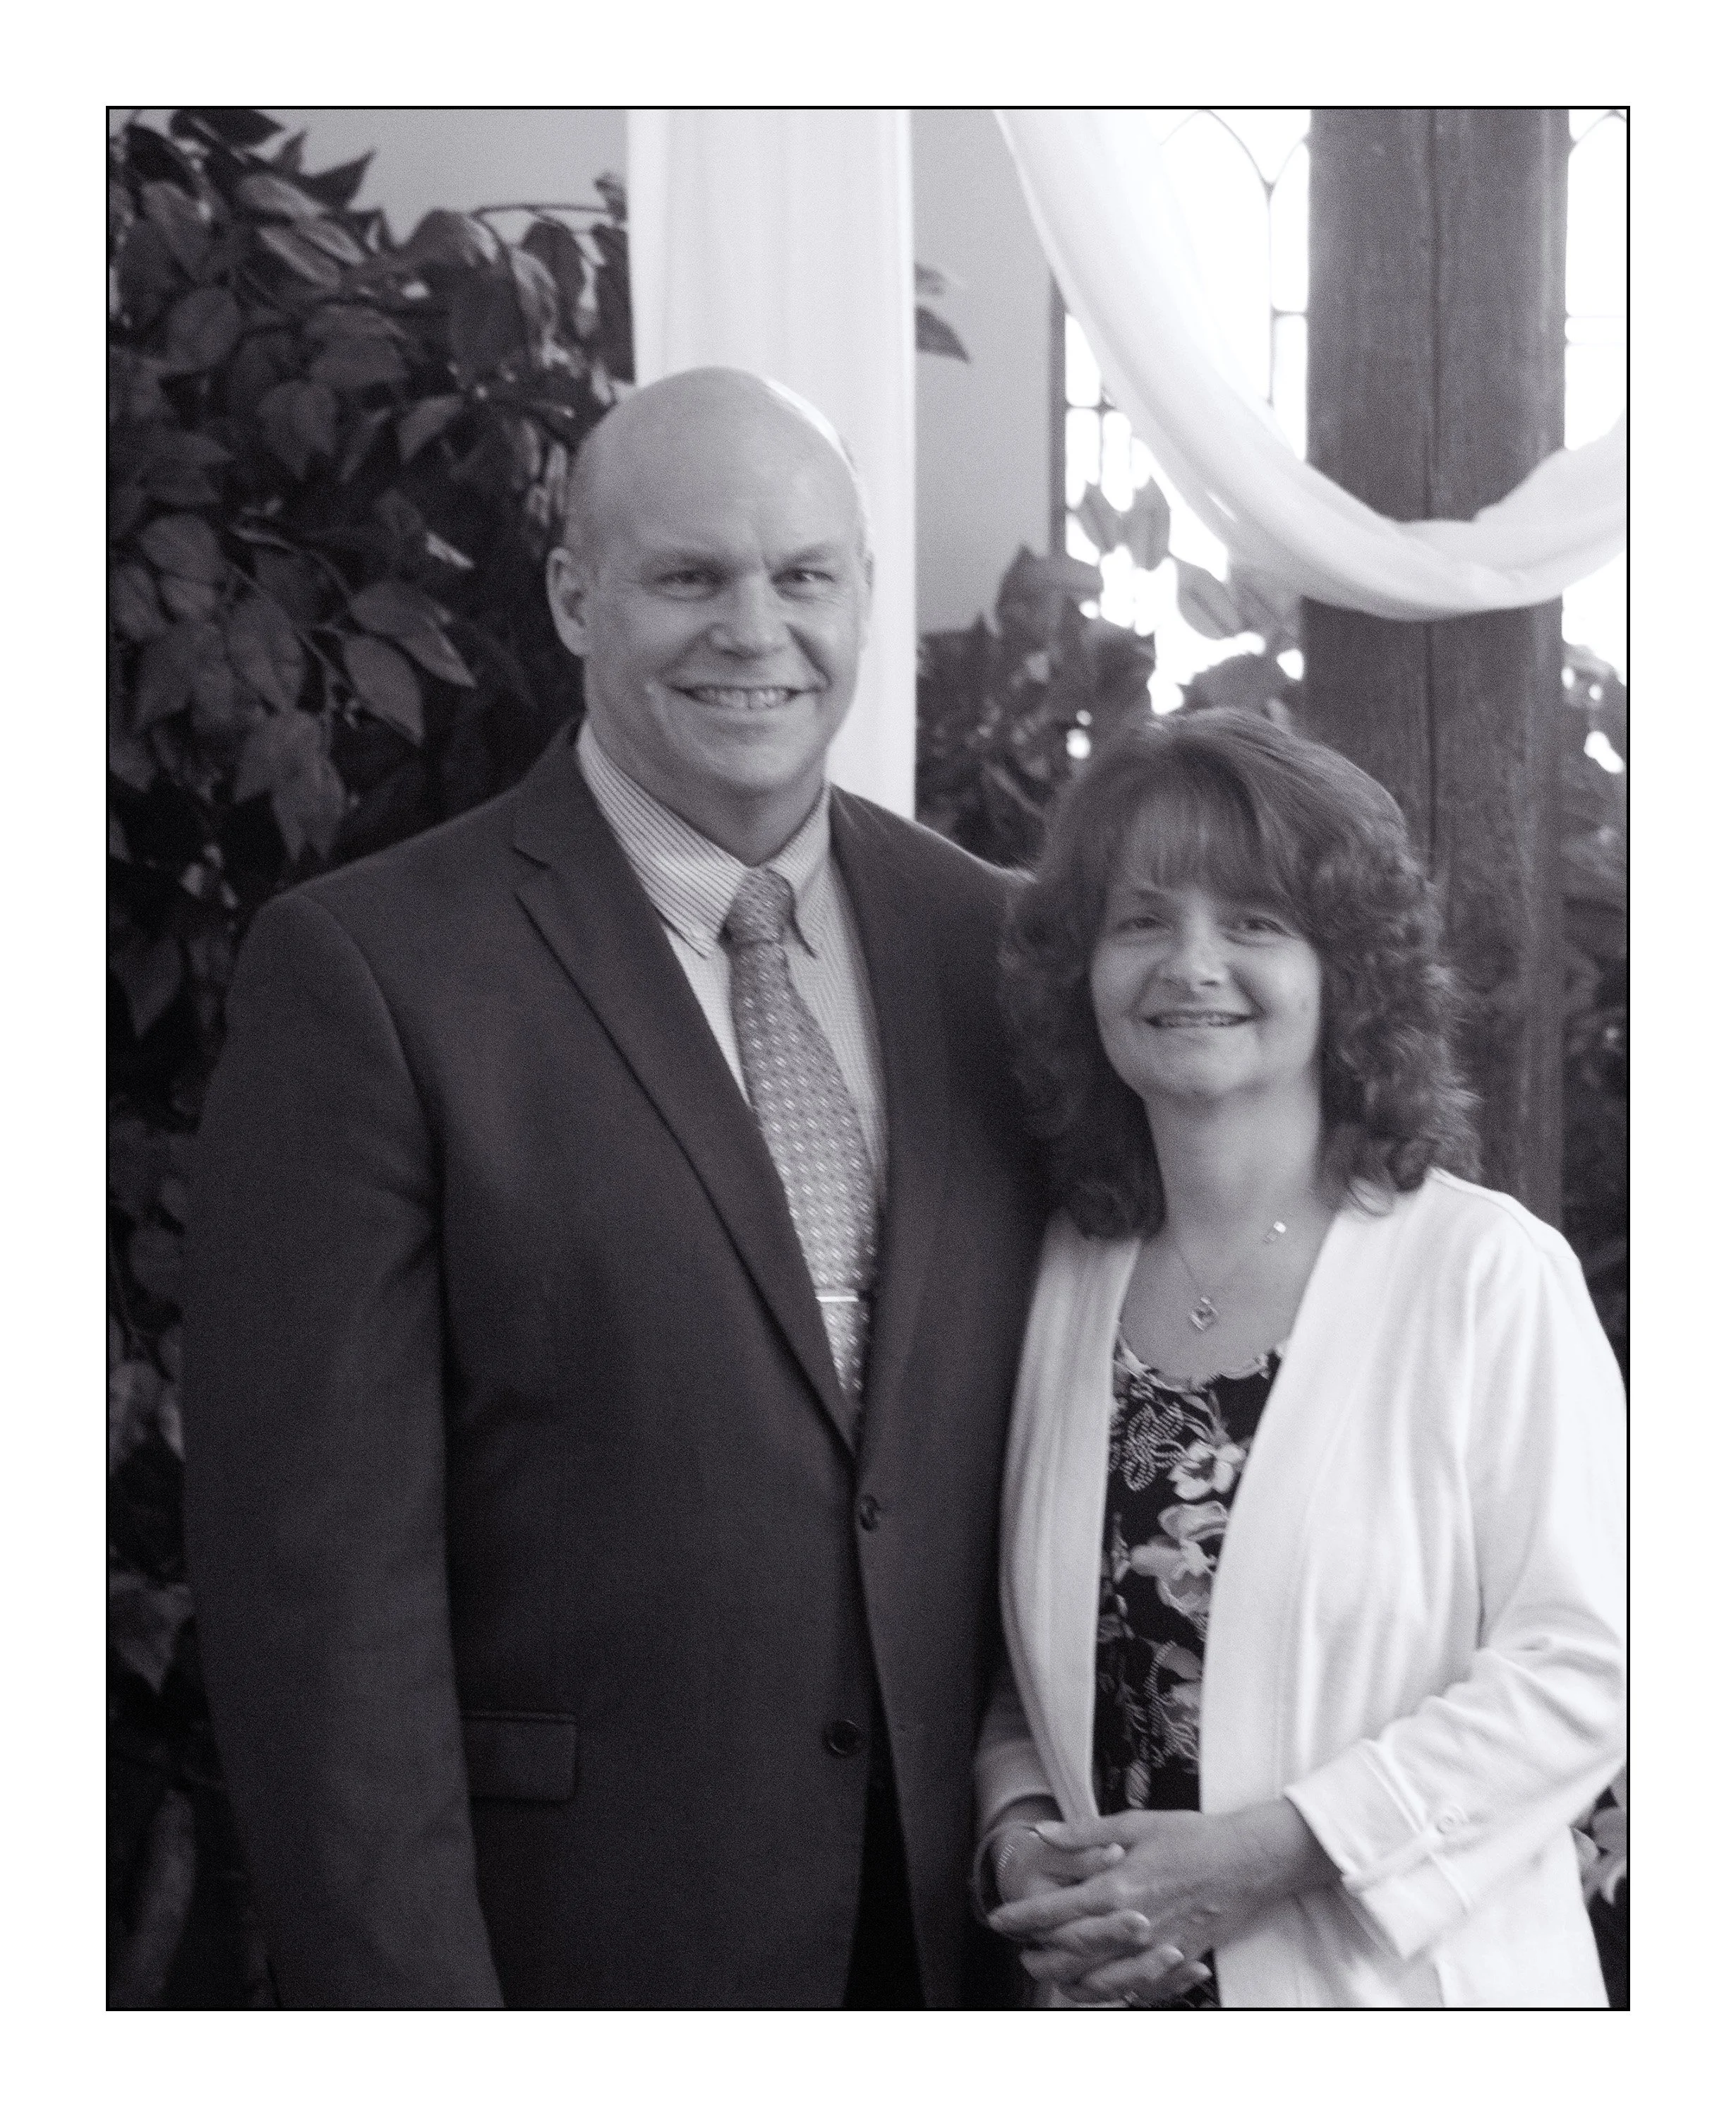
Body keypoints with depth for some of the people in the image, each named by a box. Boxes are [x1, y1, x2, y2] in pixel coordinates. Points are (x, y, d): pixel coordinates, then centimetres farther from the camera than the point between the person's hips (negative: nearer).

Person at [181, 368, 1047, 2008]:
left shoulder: (992, 944, 6)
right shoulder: (362, 970, -9)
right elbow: (319, 1560, -12)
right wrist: (406, 2012, -15)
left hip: (965, 1936, 4)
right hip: (567, 1957, -4)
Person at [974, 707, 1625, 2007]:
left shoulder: (1488, 1272, -11)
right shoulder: (1060, 1280, 1)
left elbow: (1584, 1668, -14)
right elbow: (1027, 1664, 9)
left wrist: (1258, 1854, -18)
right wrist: (1021, 1833, -9)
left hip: (1403, 1993, -3)